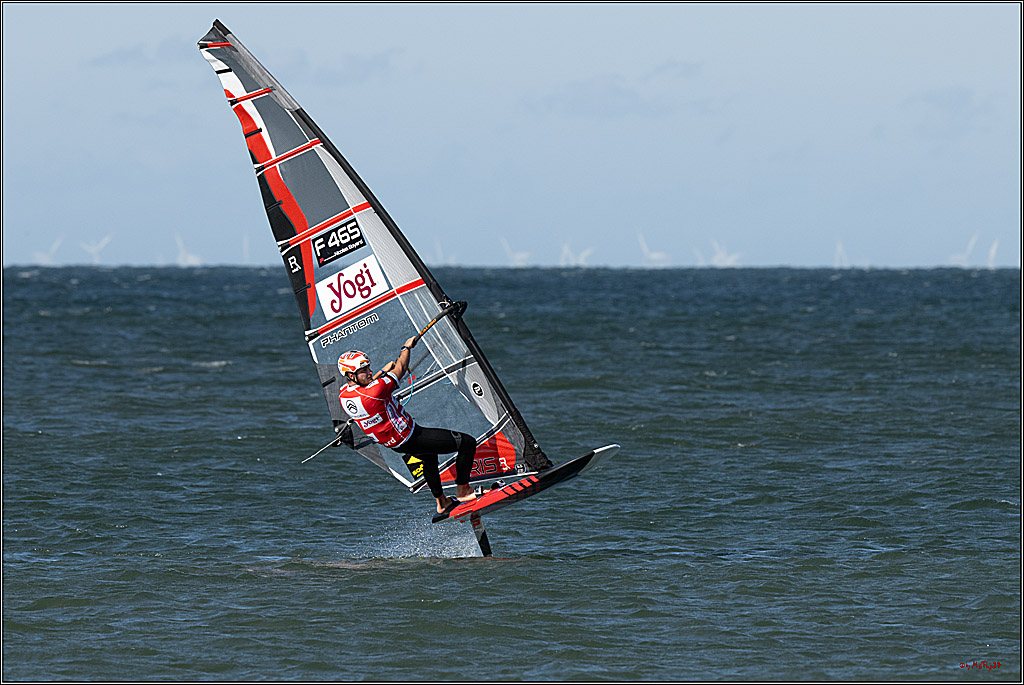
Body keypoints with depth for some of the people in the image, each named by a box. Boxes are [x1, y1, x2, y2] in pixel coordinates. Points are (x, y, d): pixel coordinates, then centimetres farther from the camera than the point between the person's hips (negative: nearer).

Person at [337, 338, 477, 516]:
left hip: (391, 442, 10)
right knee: (468, 442, -6)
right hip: (409, 439, -10)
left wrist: (383, 371, 21)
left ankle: (441, 502, 45)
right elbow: (401, 369, -18)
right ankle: (463, 491, 10)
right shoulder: (374, 392, -33)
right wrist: (406, 348, -1)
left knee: (428, 453, 40)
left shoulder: (343, 393, -8)